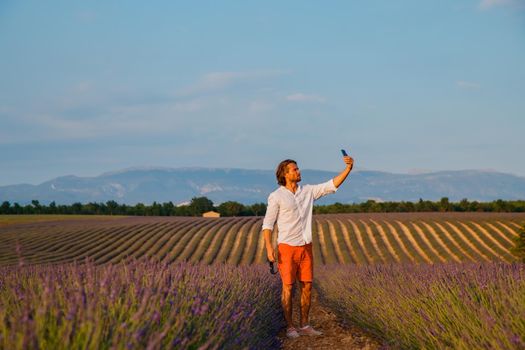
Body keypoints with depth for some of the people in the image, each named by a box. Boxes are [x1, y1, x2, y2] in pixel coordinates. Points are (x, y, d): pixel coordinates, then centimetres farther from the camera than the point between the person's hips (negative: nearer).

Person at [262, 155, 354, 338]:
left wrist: (348, 168, -13)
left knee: (307, 286, 6)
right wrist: (269, 247, -19)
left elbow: (331, 186, 1)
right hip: (287, 248, -5)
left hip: (305, 248, 5)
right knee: (288, 288, -2)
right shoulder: (276, 196, -10)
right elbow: (268, 223, -8)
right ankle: (290, 327, 9)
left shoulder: (308, 191, 5)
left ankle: (304, 326, 16)